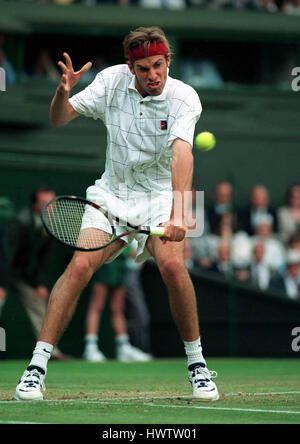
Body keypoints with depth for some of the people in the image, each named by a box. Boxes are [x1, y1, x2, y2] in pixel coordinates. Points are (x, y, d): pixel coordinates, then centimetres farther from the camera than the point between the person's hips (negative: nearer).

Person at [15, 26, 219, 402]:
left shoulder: (184, 98, -17)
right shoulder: (112, 80, -6)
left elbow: (182, 154, -33)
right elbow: (59, 119, -1)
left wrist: (178, 214, -46)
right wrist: (63, 91, -25)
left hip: (159, 195, -2)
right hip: (111, 194, 2)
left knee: (172, 264, -27)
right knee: (80, 265, -19)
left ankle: (197, 363, -9)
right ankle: (37, 365, -14)